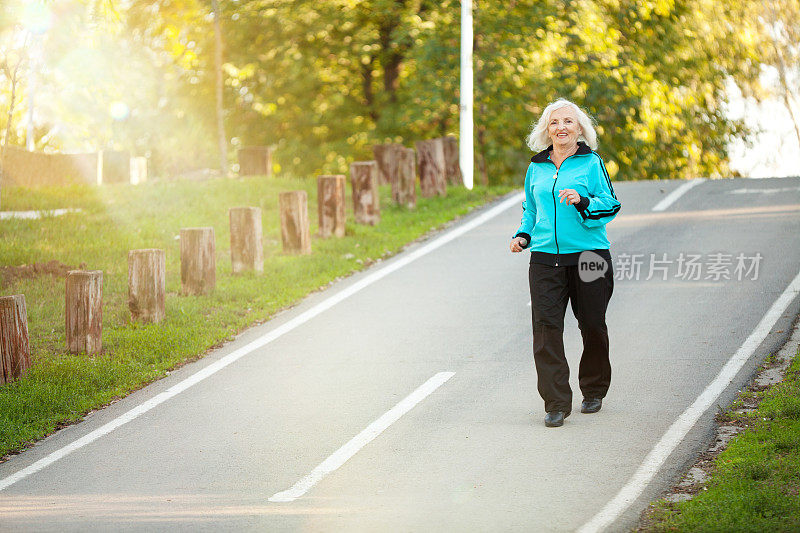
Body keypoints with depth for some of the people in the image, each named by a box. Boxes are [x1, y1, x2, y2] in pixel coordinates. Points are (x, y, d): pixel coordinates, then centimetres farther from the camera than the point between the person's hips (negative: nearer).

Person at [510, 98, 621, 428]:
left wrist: (582, 202, -20)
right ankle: (556, 403, -8)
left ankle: (594, 391, 30)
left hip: (588, 256, -2)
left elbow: (610, 205, -3)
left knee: (592, 326, 7)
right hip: (545, 258, 2)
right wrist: (523, 235, 7)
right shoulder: (536, 168, 12)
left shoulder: (592, 163, 1)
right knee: (546, 327, -9)